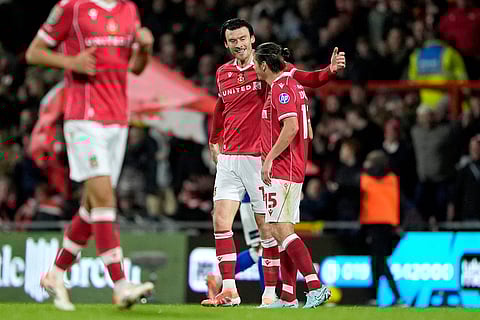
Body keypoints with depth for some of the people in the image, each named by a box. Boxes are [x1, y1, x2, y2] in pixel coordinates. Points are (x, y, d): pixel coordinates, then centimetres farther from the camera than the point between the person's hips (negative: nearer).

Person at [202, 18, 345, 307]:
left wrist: (329, 71, -31)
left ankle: (270, 293, 4)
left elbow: (307, 79, -13)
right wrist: (215, 140, 28)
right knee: (221, 221, -5)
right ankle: (229, 291, -2)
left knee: (266, 226, -1)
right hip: (228, 159, 4)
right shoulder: (223, 74, 12)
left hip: (259, 158, -4)